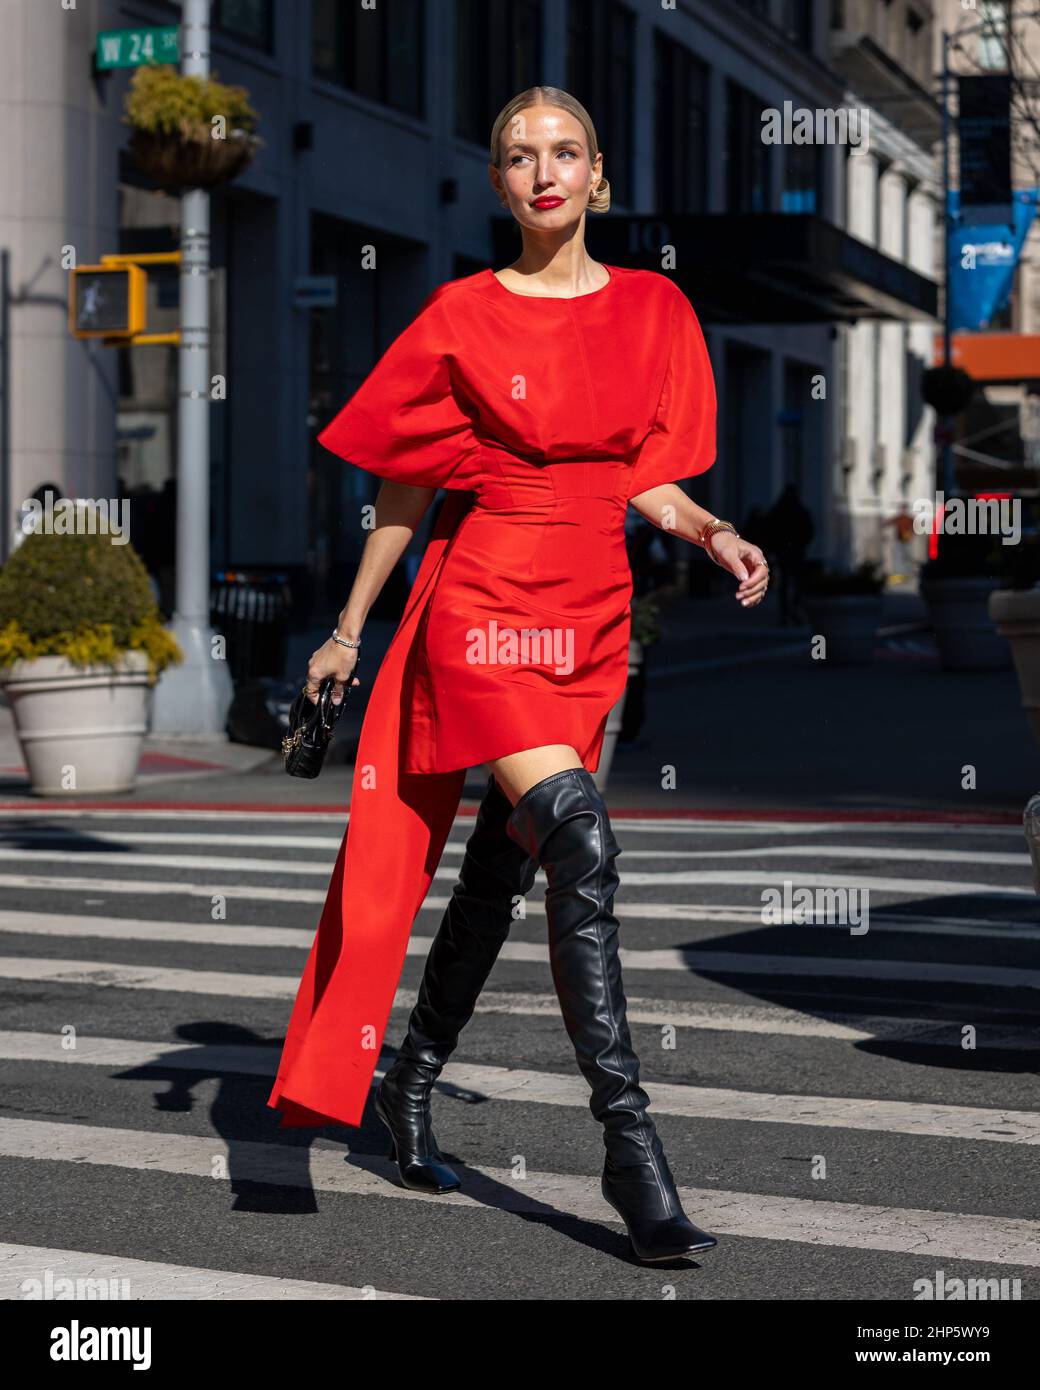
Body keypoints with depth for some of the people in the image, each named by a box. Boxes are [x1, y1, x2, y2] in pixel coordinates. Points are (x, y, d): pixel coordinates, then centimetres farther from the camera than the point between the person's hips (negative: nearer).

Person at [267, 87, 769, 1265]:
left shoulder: (654, 312, 9)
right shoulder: (464, 315, 0)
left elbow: (646, 478, 14)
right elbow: (407, 485, 5)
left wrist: (711, 532, -6)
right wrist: (350, 626, 8)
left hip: (590, 617, 4)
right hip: (480, 603, -4)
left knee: (504, 866, 11)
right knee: (582, 844, -20)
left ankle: (411, 1084, 30)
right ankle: (629, 1144, -20)